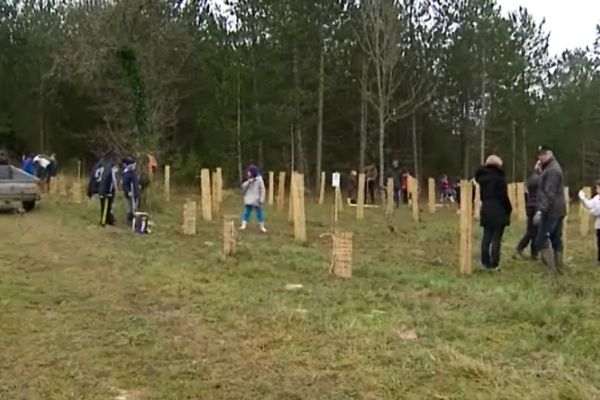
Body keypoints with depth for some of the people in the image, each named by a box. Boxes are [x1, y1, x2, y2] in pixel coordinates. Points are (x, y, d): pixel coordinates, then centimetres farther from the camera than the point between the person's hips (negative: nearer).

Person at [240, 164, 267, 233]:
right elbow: (243, 186, 0)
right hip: (248, 200, 5)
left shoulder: (259, 180, -10)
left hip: (256, 200, -5)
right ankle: (244, 225, 10)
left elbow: (262, 190, -10)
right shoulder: (249, 180, 9)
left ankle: (262, 226, 11)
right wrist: (248, 182, -17)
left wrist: (261, 199, -14)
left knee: (259, 213, 3)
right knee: (246, 212, 7)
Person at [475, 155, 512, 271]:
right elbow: (503, 195, -13)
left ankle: (485, 262, 13)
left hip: (486, 210, 6)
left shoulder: (482, 176, 8)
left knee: (486, 237, 11)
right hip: (499, 211, -6)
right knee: (496, 239, -2)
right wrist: (509, 209, -3)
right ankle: (494, 264, 0)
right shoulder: (499, 176, -12)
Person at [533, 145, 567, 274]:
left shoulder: (552, 170, -15)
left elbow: (549, 194, -24)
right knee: (556, 240, 11)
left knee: (541, 240, -9)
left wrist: (540, 210, -27)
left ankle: (551, 269, -11)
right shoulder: (552, 168, 19)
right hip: (558, 210, 10)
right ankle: (558, 269, 14)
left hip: (551, 211, -10)